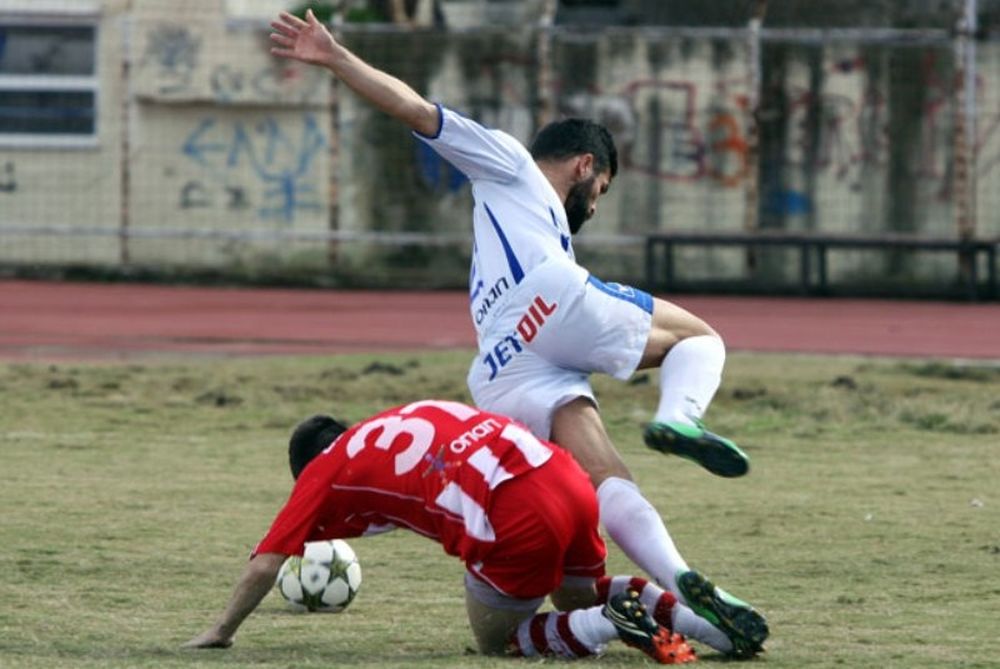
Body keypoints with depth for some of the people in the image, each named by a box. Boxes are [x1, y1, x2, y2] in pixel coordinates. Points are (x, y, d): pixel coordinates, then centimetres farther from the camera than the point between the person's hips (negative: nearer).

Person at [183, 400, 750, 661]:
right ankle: (683, 613, 6)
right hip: (571, 480, 7)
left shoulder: (327, 469, 16)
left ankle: (613, 624, -7)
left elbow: (268, 562, 16)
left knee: (497, 639, 17)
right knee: (583, 597, 32)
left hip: (517, 521, -7)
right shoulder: (400, 422, 32)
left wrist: (222, 632, 27)